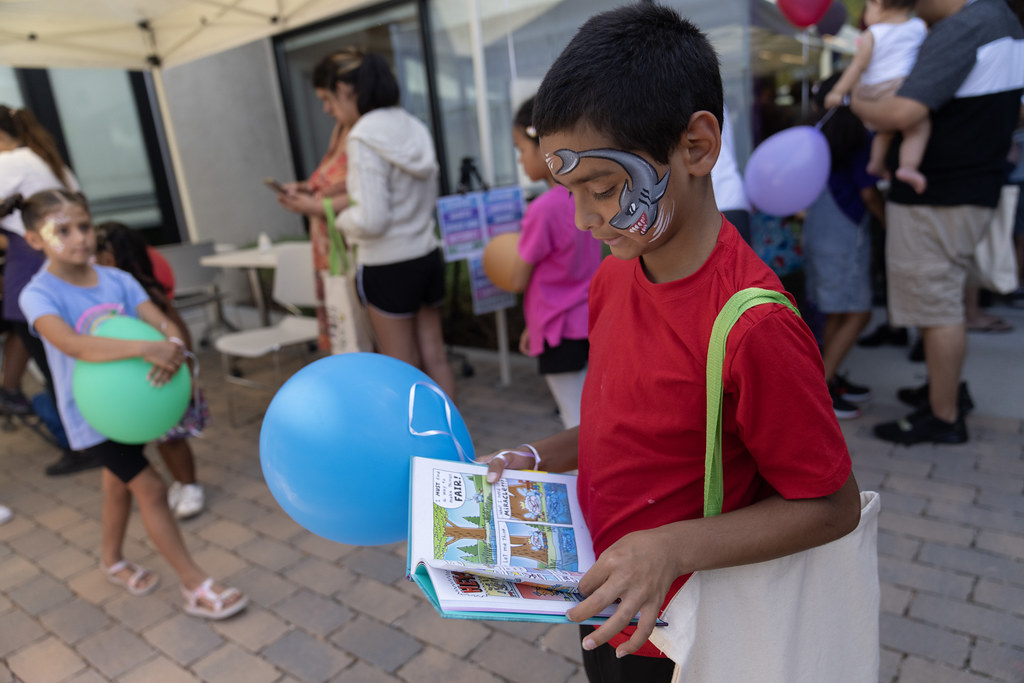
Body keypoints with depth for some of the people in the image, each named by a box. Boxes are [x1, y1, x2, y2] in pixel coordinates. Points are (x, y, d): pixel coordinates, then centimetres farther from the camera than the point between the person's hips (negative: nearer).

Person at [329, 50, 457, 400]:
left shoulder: (363, 138, -17)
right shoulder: (415, 128, 5)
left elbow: (372, 220, -22)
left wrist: (342, 219, 0)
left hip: (387, 266, -7)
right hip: (427, 255, 7)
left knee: (404, 369, 8)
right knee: (434, 355, 16)